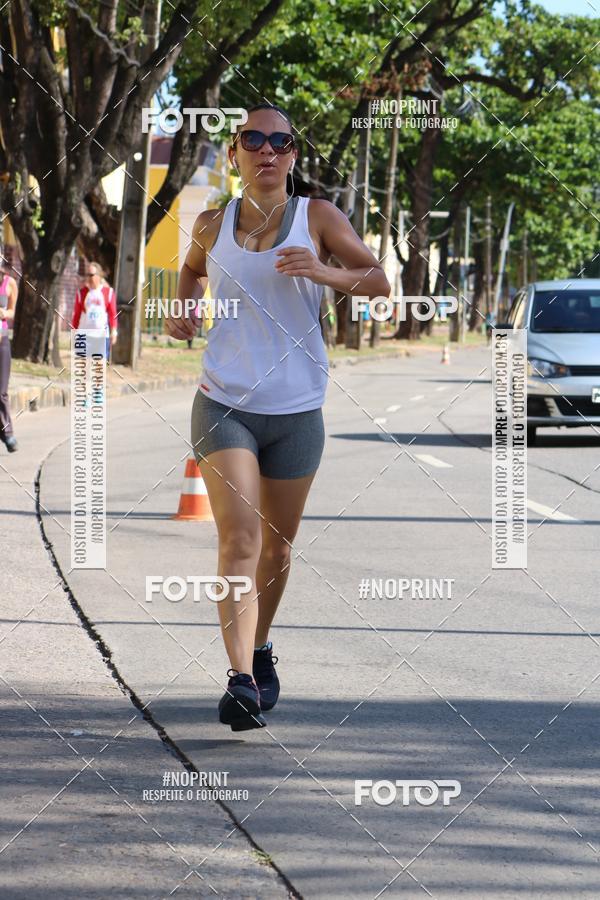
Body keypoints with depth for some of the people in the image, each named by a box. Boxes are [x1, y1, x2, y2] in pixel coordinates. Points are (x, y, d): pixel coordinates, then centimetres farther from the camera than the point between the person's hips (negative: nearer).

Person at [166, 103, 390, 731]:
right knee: (239, 541, -17)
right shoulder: (212, 225, 4)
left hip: (296, 411, 1)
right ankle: (241, 681, -26)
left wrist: (326, 273, -22)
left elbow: (380, 281, -4)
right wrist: (183, 308, 6)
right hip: (223, 403, -1)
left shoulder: (317, 217, -1)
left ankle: (260, 648, 40)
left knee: (276, 544, 14)